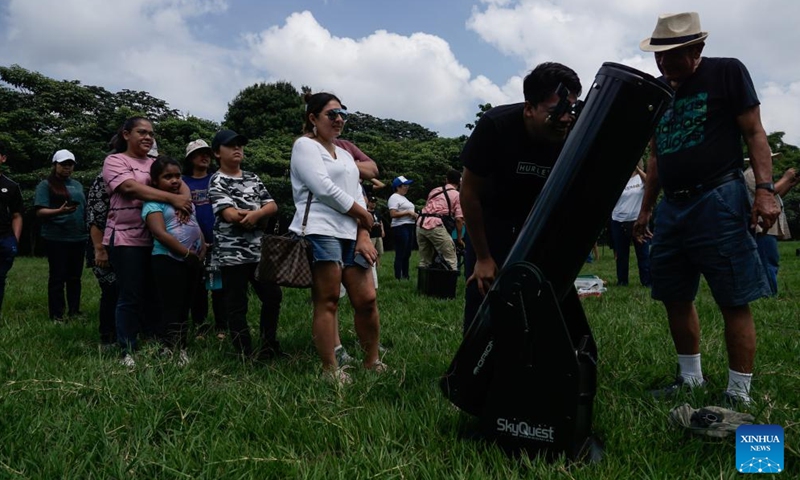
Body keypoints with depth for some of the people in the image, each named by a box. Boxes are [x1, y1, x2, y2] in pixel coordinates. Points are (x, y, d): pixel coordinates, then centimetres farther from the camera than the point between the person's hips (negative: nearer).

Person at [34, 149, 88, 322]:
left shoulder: (77, 185, 15)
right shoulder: (46, 185, -2)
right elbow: (40, 212, -11)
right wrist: (60, 211, -27)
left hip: (78, 237, 5)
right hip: (57, 238, -5)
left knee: (75, 277, 11)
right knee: (58, 277, 0)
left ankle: (74, 311, 19)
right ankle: (57, 315, 6)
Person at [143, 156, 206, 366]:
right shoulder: (154, 203, -9)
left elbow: (196, 227, 19)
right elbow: (160, 233, -20)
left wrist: (202, 250, 2)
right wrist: (187, 253, -19)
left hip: (192, 261, 8)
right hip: (168, 261, -8)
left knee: (185, 308, 14)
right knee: (171, 308, -4)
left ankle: (182, 349, 23)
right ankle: (168, 352, 3)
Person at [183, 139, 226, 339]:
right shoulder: (182, 182, 7)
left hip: (218, 240, 0)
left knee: (220, 284, 1)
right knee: (197, 285, 6)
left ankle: (221, 327, 9)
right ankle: (199, 326, 16)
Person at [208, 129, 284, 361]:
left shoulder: (252, 177, 14)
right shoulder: (217, 181, -3)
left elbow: (272, 206, 6)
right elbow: (230, 215, -14)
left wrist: (254, 214, -15)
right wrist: (261, 218, -4)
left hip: (258, 250, 6)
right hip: (232, 253, -6)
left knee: (273, 296, 10)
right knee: (237, 305, 1)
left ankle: (269, 346, 25)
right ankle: (246, 354, 9)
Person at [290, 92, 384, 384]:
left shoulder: (345, 155, 26)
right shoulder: (305, 145, 2)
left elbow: (357, 195, 16)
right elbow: (323, 188, -11)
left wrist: (363, 234, 1)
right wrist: (362, 214, -2)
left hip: (350, 234, 7)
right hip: (320, 232, -7)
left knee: (367, 299, 2)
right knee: (327, 302, -5)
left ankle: (372, 362, 16)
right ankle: (330, 369, 2)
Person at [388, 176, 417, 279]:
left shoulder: (403, 198, 21)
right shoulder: (394, 197, -8)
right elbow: (393, 214, -19)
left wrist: (414, 215, 8)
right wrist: (408, 212, -18)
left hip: (409, 227, 10)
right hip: (400, 228, -10)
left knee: (407, 254, 11)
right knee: (400, 255, -7)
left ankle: (405, 276, 18)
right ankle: (398, 278, -4)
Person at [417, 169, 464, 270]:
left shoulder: (435, 190, 23)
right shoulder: (457, 195, 8)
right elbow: (459, 219, 0)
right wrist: (459, 238, 8)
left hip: (421, 224, 6)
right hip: (435, 226, -6)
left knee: (424, 262, 14)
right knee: (451, 261, 1)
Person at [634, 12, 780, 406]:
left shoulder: (727, 73, 1)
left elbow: (754, 133, -2)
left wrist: (764, 189, -15)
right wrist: (645, 209, 18)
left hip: (718, 200, -6)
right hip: (672, 206, 6)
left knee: (734, 301, -4)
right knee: (675, 298, 9)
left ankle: (739, 394, 4)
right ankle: (690, 378, 23)